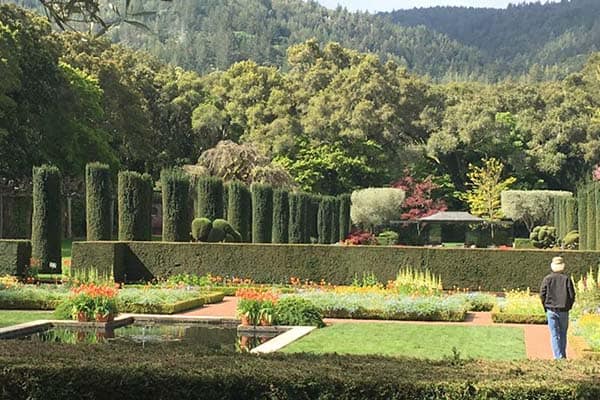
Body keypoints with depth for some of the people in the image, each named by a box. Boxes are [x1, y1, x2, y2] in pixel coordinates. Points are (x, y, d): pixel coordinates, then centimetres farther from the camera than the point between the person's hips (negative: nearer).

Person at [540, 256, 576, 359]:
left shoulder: (547, 278, -2)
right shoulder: (567, 279, -1)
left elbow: (542, 294, -3)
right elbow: (572, 295, -3)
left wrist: (546, 307, 10)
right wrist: (568, 307, 11)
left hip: (551, 310, -1)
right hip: (564, 311, 1)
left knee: (554, 335, 2)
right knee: (563, 334, 14)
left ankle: (558, 356, -3)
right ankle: (563, 355, 17)